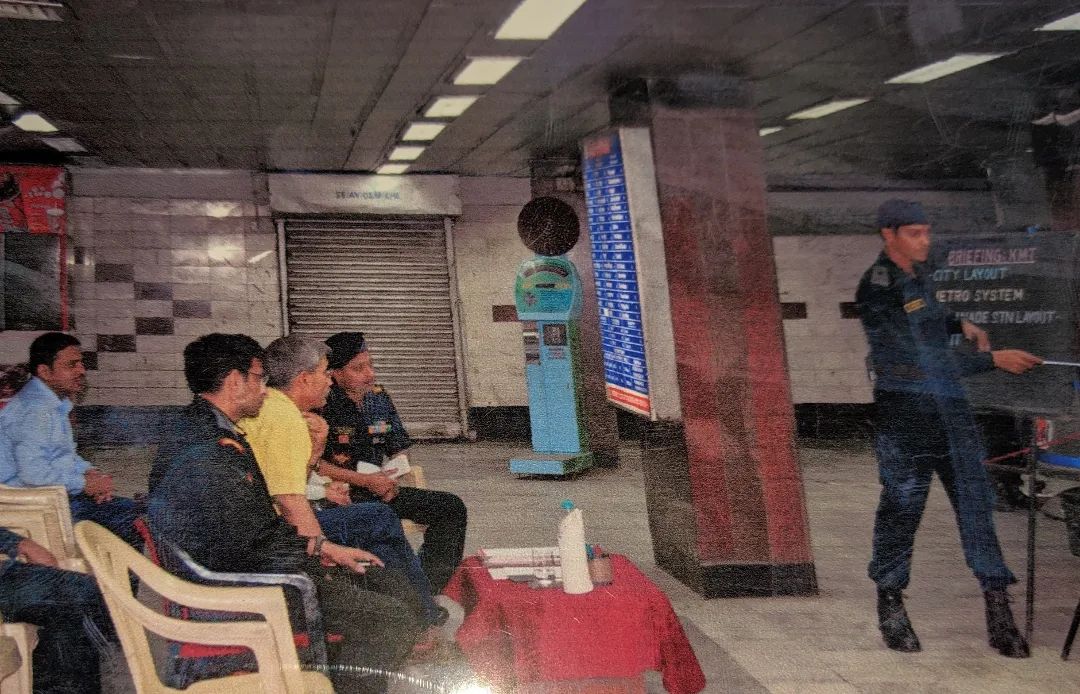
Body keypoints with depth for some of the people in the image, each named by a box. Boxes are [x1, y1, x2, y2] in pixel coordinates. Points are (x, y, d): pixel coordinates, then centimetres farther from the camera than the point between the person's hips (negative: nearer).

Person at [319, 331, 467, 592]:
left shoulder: (379, 398, 11)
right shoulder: (324, 404, -11)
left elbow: (399, 451, 18)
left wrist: (393, 478, -4)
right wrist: (365, 480, -18)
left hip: (380, 489, 7)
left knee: (451, 507, -4)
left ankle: (429, 585, -8)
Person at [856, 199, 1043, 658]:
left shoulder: (917, 273, 11)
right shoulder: (876, 289, -13)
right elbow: (921, 359, -19)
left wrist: (962, 325, 14)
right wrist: (993, 359, -19)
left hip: (950, 405, 7)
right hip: (905, 415, -7)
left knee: (975, 499, 3)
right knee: (901, 507, 1)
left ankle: (998, 608, 8)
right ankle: (890, 606, 18)